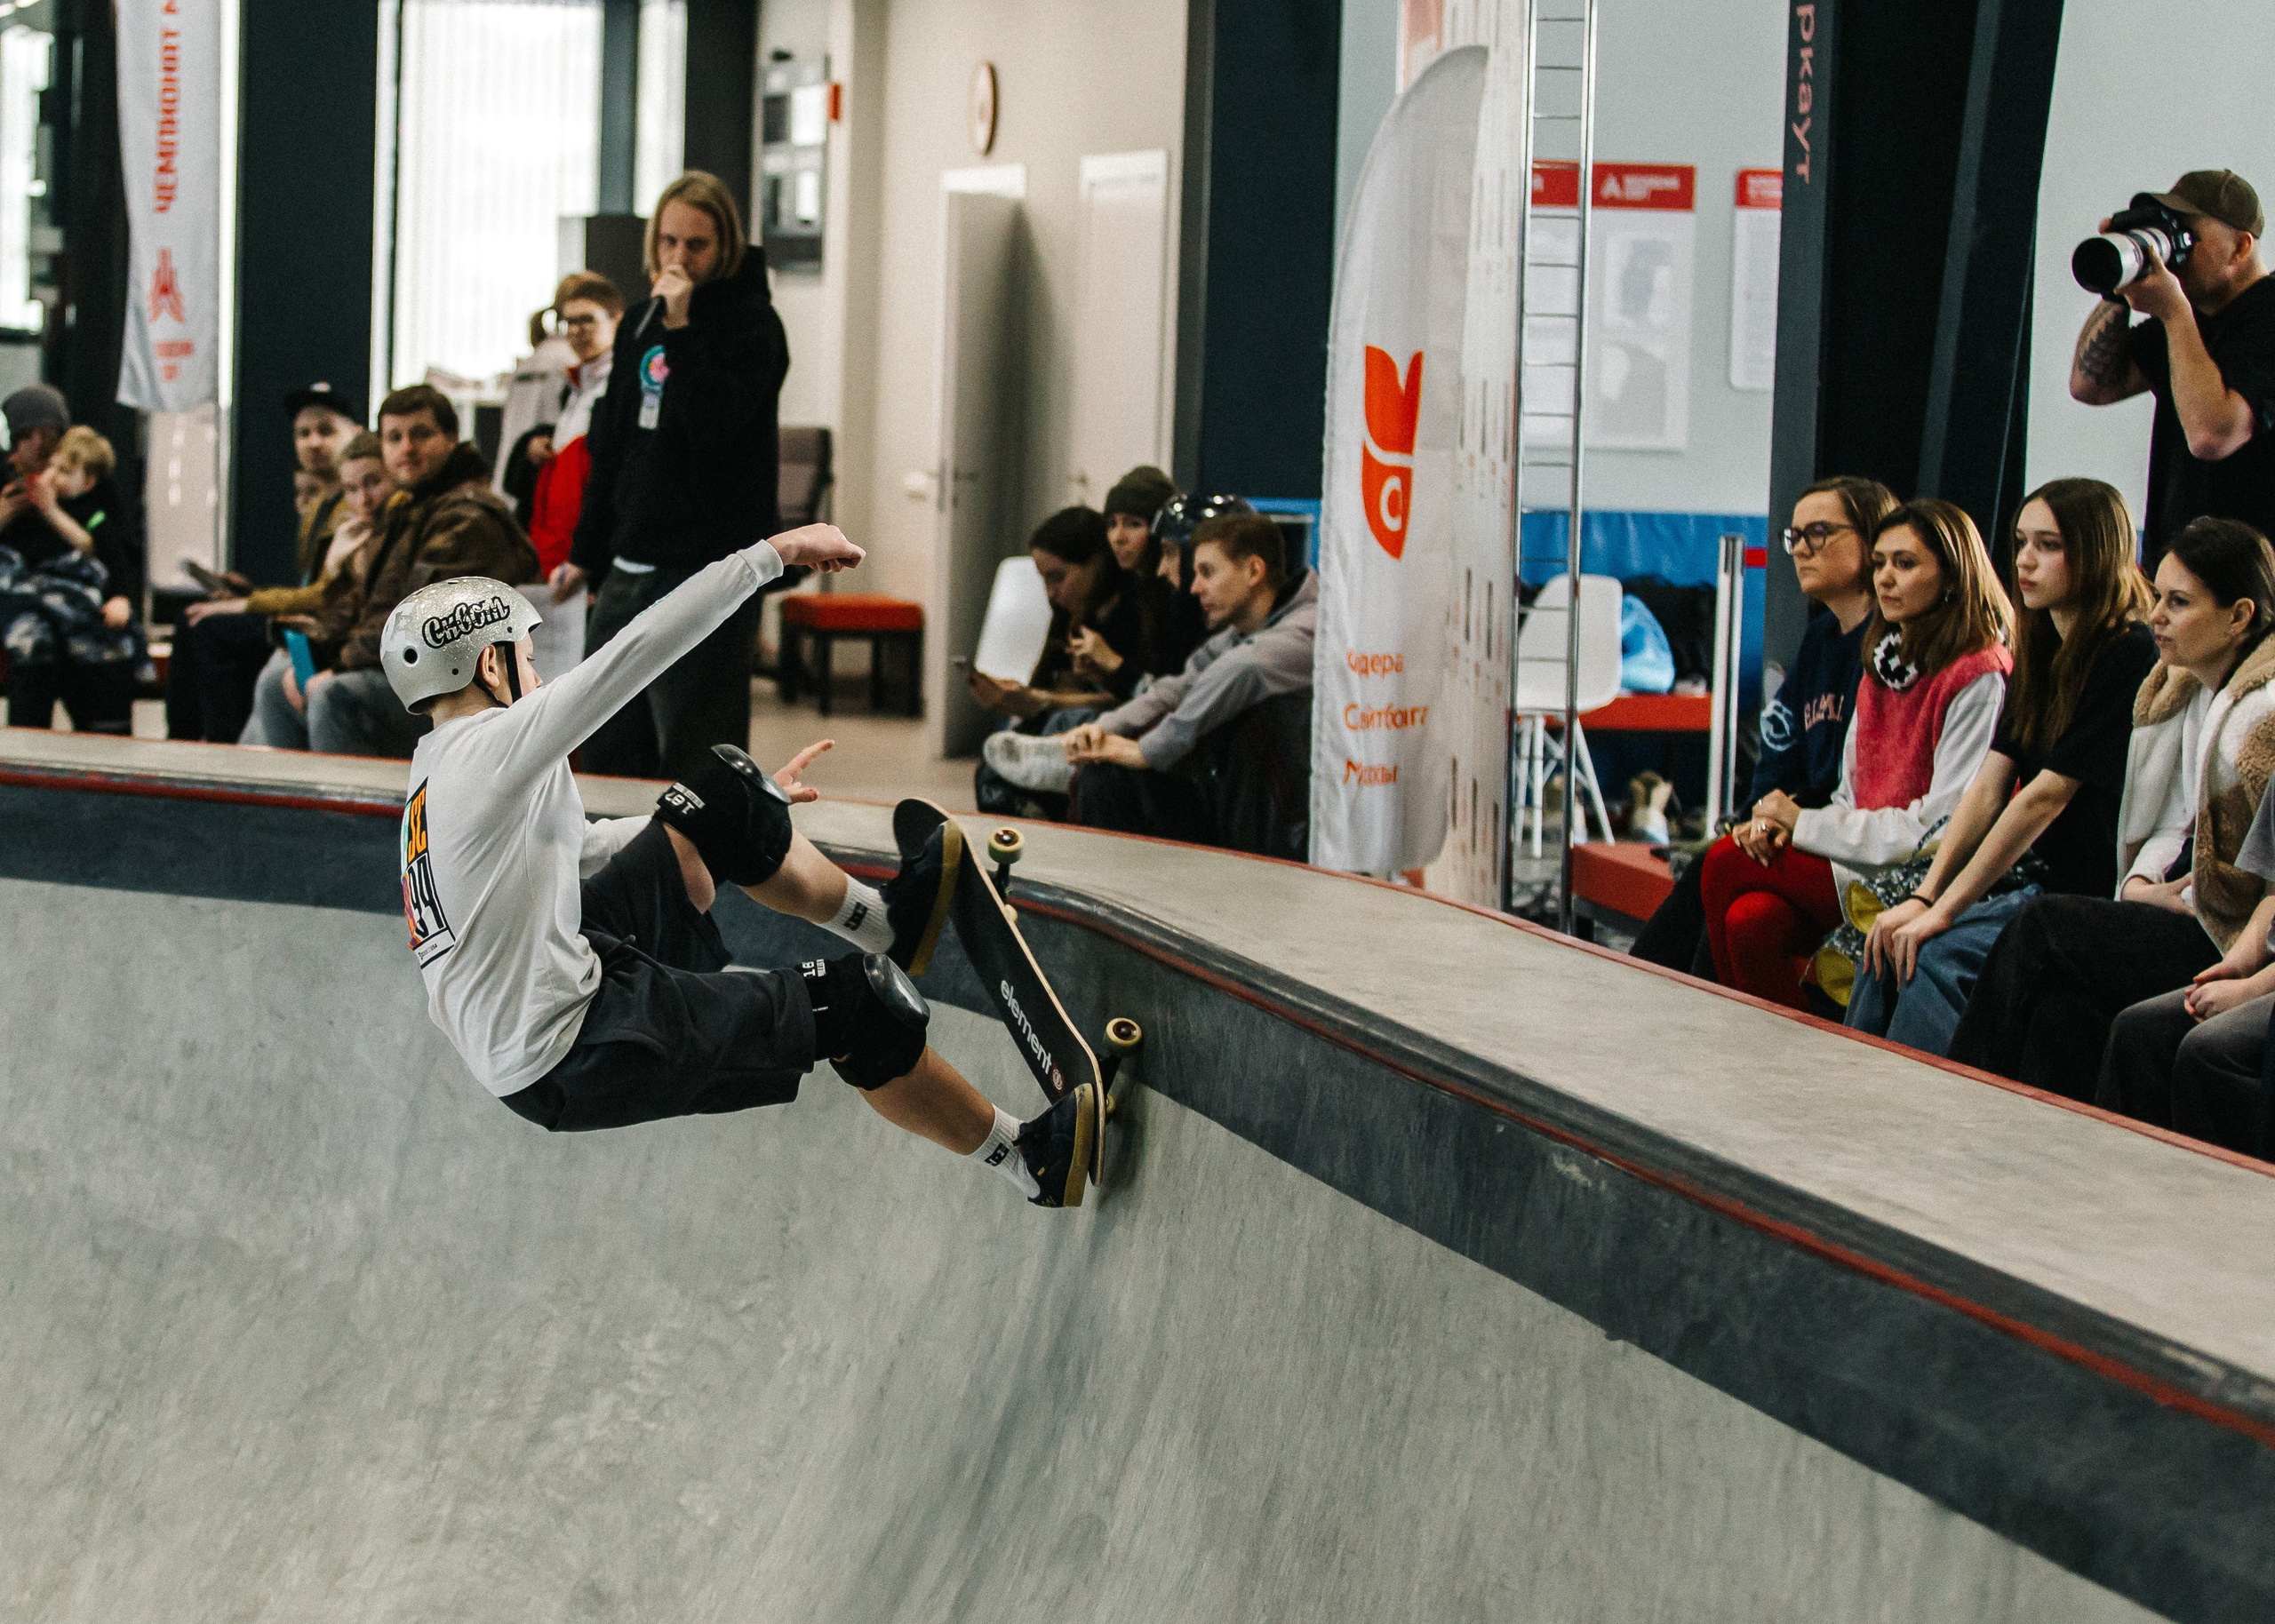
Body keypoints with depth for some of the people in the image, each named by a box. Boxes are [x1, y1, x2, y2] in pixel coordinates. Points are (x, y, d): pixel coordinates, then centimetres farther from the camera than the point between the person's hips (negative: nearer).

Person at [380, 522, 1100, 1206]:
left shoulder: (439, 778, 14)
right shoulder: (491, 749, -16)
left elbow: (584, 844, 27)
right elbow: (636, 651, -22)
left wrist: (750, 808, 32)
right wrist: (774, 553, -16)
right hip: (570, 1064, -10)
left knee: (726, 795, 13)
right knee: (855, 1004, -7)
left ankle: (885, 922, 28)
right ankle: (1031, 1162, 7)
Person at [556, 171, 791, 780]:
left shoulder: (751, 323, -6)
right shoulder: (641, 324, 16)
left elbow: (717, 426, -22)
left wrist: (682, 330, -21)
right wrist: (585, 552, 25)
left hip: (708, 570, -8)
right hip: (631, 568, 8)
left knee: (695, 760, -8)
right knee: (607, 753, 10)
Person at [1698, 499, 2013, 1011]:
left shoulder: (1978, 678, -12)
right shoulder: (1883, 664, 15)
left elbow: (1943, 829, -17)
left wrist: (1804, 824, -12)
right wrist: (1779, 824, -5)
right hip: (1865, 859, 7)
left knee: (1726, 862, -16)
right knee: (1748, 920, -20)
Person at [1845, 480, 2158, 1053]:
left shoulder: (2131, 657, -14)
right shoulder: (2041, 651, 13)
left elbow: (2046, 796, -18)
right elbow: (1989, 785, 7)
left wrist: (1943, 911, -18)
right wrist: (1924, 896, -5)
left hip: (2100, 898, -8)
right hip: (2042, 883, 8)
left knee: (1938, 956, -24)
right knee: (1891, 944, -11)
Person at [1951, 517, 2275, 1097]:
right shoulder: (2188, 690, 13)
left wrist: (2171, 901, -11)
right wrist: (2140, 884, -4)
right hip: (2187, 917, 8)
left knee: (2045, 927, -17)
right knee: (2064, 996, -18)